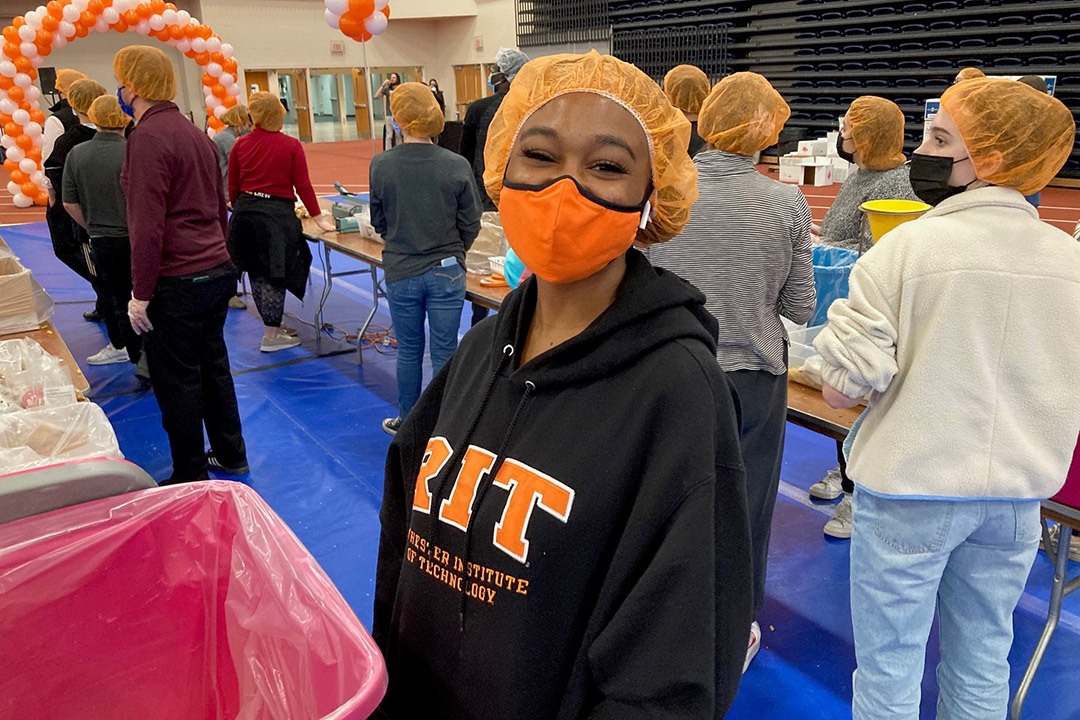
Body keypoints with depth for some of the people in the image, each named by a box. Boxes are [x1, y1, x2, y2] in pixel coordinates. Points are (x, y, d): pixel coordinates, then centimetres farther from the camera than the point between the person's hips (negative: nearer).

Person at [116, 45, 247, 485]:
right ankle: (230, 456, 31)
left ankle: (191, 478, 15)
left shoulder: (148, 136, -15)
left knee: (176, 382, 3)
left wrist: (141, 294, -15)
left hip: (177, 283, -9)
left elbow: (147, 224, -20)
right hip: (217, 269, 9)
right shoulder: (193, 131, 13)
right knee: (213, 366, 19)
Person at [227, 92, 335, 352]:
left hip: (245, 213, 4)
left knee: (257, 274, 15)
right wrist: (318, 217, 3)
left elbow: (232, 187, 6)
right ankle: (271, 337, 13)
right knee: (275, 275, 5)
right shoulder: (291, 146, -6)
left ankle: (273, 326, 30)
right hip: (277, 214, -4)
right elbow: (303, 186, -6)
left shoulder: (241, 144, 2)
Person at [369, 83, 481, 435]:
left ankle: (407, 422, 33)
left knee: (408, 351, 17)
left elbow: (379, 223, 2)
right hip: (446, 273, -1)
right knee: (444, 354, 9)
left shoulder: (381, 165, -9)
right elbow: (471, 226, -3)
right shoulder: (457, 165, -12)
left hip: (401, 273, 1)